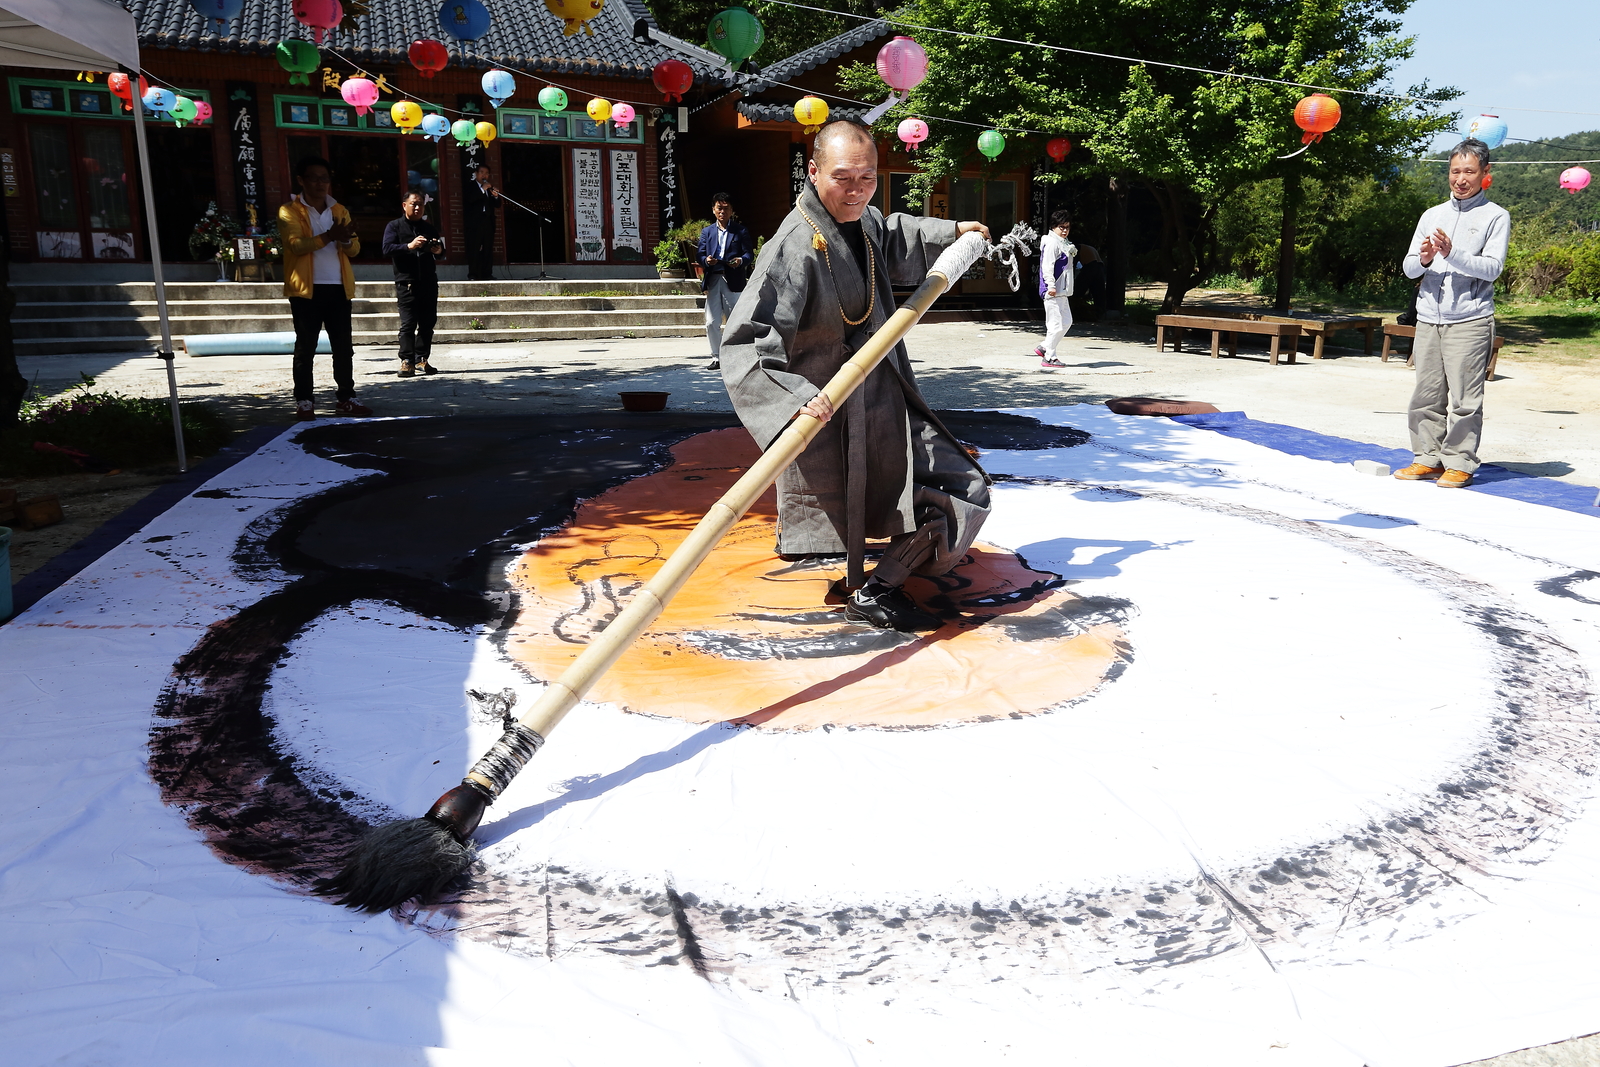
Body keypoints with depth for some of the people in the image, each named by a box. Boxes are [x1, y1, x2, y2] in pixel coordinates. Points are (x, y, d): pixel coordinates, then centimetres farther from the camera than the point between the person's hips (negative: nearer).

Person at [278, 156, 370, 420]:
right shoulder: (290, 211, 1)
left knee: (343, 346, 6)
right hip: (306, 289, -4)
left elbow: (355, 248, 6)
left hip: (338, 288, 4)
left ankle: (345, 398, 13)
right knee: (305, 347, 0)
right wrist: (328, 237, -28)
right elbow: (296, 244, -15)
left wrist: (346, 239, -17)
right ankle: (304, 401, 4)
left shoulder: (340, 210, 14)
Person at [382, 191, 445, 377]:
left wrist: (439, 251, -2)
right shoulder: (394, 227, 4)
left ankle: (421, 359, 13)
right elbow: (387, 249, -10)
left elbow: (440, 251, 23)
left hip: (428, 282, 5)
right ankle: (407, 361, -8)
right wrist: (409, 246, -24)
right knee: (408, 323, -9)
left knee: (428, 322, 5)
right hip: (406, 283, -5)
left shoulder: (429, 228, 19)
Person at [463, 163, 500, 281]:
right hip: (474, 223, -5)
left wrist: (496, 196, -6)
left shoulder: (490, 187, 19)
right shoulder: (470, 185, 6)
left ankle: (487, 274, 3)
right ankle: (473, 275, -10)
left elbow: (497, 205, 14)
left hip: (488, 222, 5)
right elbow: (470, 199, -13)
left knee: (488, 250, 1)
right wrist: (482, 189, -17)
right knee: (474, 249, -9)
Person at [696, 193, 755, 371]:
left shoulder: (740, 231, 9)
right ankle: (716, 357, 8)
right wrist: (706, 260, -15)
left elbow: (749, 253, 1)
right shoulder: (707, 232, 17)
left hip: (733, 281, -2)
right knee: (711, 323, -2)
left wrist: (741, 260, -21)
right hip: (713, 281, 2)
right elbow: (699, 255, 8)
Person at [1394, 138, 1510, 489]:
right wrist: (1423, 260, -11)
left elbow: (1492, 267, -8)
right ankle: (1429, 459, 14)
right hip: (1428, 319, 4)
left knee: (1464, 399, -5)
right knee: (1426, 395, 5)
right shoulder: (1432, 215, 17)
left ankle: (1460, 464, 2)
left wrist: (1452, 254, -22)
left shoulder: (1496, 216, 4)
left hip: (1470, 321, -4)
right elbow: (1409, 267, 11)